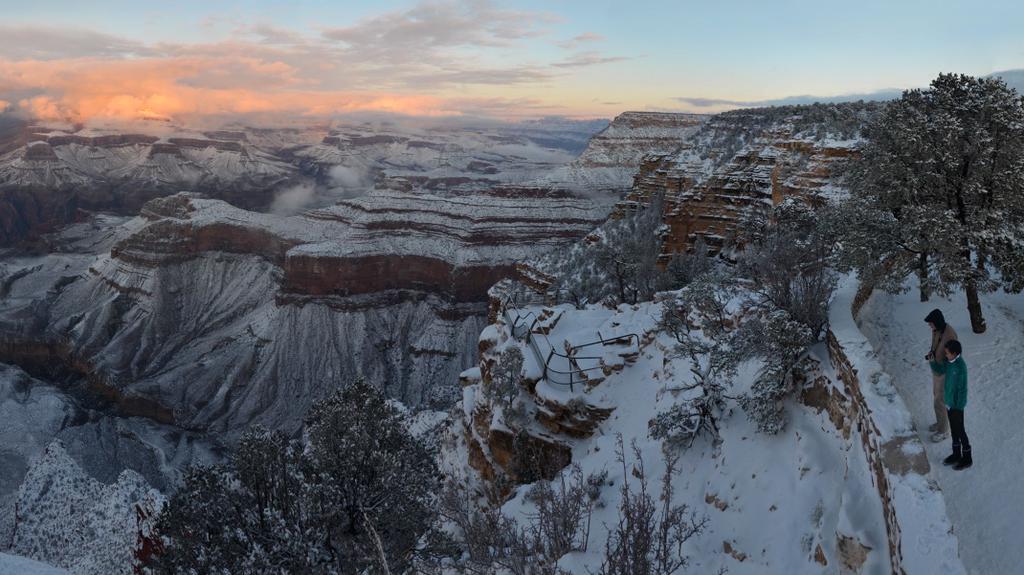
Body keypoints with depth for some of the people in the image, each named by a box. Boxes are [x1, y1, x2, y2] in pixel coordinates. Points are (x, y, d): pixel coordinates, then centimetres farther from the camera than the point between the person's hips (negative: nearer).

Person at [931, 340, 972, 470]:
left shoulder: (960, 367, -26)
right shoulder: (949, 362, -3)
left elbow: (962, 389, -22)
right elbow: (940, 369, 15)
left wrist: (959, 407, -18)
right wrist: (932, 361, -4)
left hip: (956, 405, -8)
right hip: (949, 402, 8)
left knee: (960, 431, 8)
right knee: (953, 430, 20)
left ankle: (967, 459, 24)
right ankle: (956, 455, 36)